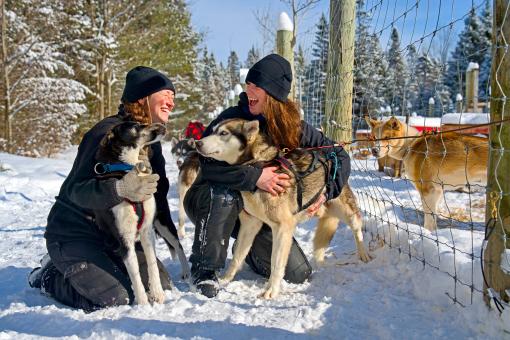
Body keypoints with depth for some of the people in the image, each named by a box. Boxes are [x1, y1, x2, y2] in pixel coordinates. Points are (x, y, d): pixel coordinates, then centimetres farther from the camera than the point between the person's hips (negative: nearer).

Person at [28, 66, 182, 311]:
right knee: (115, 299, -22)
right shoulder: (108, 132, -21)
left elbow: (157, 192, 12)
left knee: (161, 287, 0)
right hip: (74, 234, -8)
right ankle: (49, 276, 5)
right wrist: (119, 189, -46)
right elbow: (77, 191, -28)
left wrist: (172, 235, 7)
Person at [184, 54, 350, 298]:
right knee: (224, 194, -41)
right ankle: (204, 269, -19)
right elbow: (208, 161, -32)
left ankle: (246, 249, 24)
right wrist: (254, 177, -39)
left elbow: (339, 156, -1)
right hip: (211, 202, -3)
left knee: (299, 274, -6)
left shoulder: (293, 127, -9)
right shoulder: (233, 118, -20)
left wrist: (326, 191, -14)